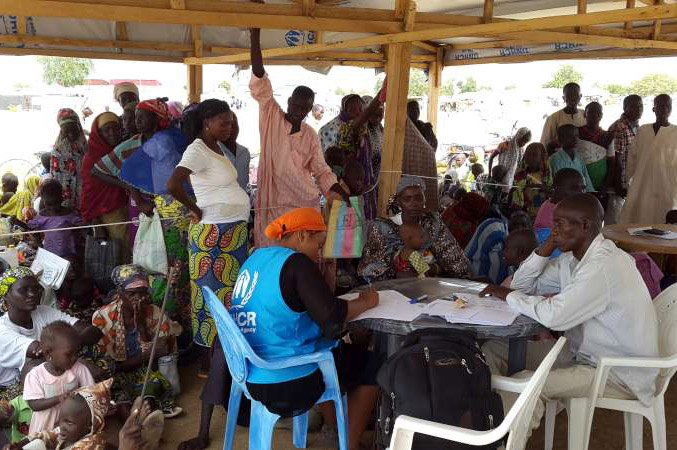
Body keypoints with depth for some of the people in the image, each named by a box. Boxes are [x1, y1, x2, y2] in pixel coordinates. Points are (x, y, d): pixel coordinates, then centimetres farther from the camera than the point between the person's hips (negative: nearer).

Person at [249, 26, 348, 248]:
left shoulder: (311, 136, 5)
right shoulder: (271, 117, -3)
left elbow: (320, 169, 11)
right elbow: (259, 81, -12)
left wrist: (339, 191, -5)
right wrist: (255, 35, -21)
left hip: (304, 201, 2)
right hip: (272, 202, -2)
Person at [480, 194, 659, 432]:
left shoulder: (604, 266, -26)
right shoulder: (573, 258, 4)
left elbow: (554, 316, -33)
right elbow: (521, 285, 7)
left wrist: (509, 295, -18)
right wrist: (547, 248, -6)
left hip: (620, 374, -9)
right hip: (584, 352, 10)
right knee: (494, 349, 2)